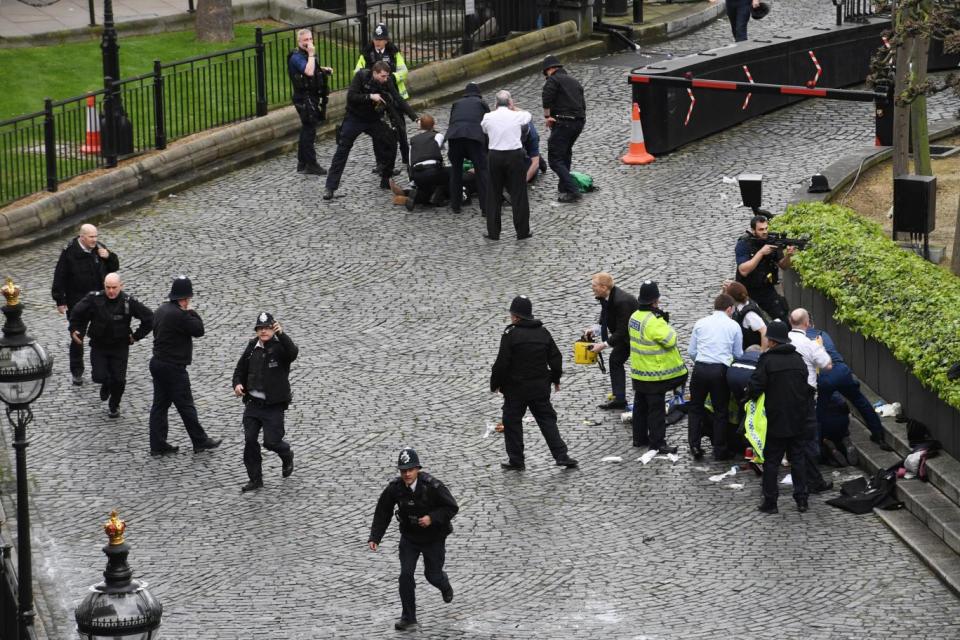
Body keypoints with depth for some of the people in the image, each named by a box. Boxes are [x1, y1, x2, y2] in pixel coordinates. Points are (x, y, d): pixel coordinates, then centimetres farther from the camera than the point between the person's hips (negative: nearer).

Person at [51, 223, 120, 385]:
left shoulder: (99, 248, -2)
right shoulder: (69, 252, -16)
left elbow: (114, 267, 8)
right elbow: (60, 276, -11)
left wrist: (109, 257, -14)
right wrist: (60, 301, -11)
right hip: (77, 302, -4)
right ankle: (77, 372, 19)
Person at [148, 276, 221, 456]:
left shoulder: (161, 310, 7)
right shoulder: (179, 315, -22)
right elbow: (199, 330, -15)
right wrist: (191, 312, -4)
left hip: (157, 363, 9)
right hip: (173, 367, -9)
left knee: (160, 404, 12)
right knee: (186, 405, 3)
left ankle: (158, 445, 15)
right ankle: (200, 441, 14)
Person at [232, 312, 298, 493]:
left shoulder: (279, 347, -10)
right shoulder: (252, 347, 5)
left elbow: (293, 352, -34)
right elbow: (241, 369, 15)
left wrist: (281, 334, -45)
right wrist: (237, 384, -4)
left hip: (273, 405, -5)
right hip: (253, 402, 5)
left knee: (271, 441, -4)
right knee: (250, 440, 0)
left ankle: (287, 455, 31)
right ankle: (255, 479, 11)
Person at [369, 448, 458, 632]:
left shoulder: (432, 486, -26)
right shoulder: (394, 488, -16)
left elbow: (452, 507, -17)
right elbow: (382, 513, -6)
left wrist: (432, 518, -31)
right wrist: (374, 537, -13)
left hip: (433, 538, -2)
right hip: (409, 538, 2)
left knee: (432, 574, 10)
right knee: (406, 575, -9)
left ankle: (445, 587, 49)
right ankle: (408, 618, 0)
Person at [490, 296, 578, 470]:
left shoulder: (510, 334, -14)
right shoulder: (543, 332, 4)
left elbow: (502, 363, -14)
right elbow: (556, 357, 9)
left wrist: (495, 384, -1)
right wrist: (556, 379, 23)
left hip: (516, 388, -5)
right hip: (540, 387, 5)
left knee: (512, 421, 8)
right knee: (547, 419, 11)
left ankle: (516, 460, 10)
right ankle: (561, 455, 3)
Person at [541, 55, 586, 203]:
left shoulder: (553, 80, -3)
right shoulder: (574, 81, 22)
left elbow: (546, 98, -20)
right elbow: (582, 104, 24)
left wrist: (547, 116, -13)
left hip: (563, 123, -8)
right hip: (579, 122, 8)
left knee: (555, 159, -7)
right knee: (566, 153, 29)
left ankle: (572, 190, -18)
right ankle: (564, 186, 35)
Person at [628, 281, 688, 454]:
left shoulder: (635, 317, 3)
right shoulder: (653, 322, -26)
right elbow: (670, 340, -24)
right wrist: (666, 324, -8)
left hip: (639, 372, 9)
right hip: (654, 374, -9)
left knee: (640, 405, 18)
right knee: (657, 408, -2)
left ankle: (639, 438, 27)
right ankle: (657, 442, 1)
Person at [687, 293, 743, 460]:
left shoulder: (700, 323, 7)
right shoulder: (733, 326, 3)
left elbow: (691, 351, 8)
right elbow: (738, 354, 9)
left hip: (700, 369, 1)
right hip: (720, 370, -1)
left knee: (695, 408, 16)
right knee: (720, 411, 10)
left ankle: (694, 446, 12)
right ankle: (720, 450, 14)